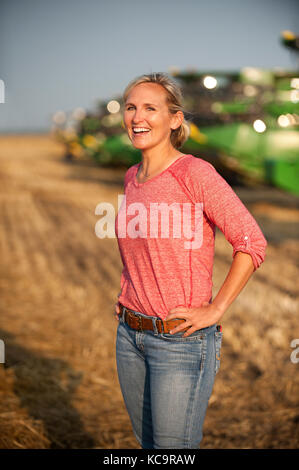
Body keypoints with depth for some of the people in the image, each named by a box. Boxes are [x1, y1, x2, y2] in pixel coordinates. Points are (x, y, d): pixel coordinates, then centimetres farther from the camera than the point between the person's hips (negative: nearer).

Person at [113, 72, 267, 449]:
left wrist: (215, 310, -16)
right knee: (147, 443, 19)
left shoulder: (195, 173, -15)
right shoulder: (131, 178, 7)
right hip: (131, 334, 7)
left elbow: (252, 242, -17)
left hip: (180, 338, -7)